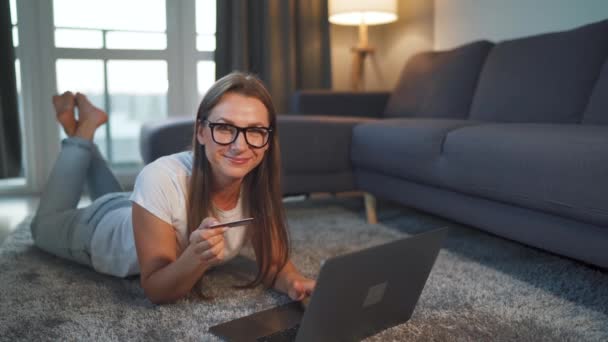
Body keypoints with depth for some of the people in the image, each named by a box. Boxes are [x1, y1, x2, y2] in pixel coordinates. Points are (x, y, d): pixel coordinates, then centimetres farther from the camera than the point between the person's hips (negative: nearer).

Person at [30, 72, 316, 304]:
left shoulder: (260, 182, -31)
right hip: (100, 230, -3)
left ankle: (84, 136, 41)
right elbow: (156, 291, -35)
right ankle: (82, 131, 27)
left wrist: (293, 284, -41)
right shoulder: (161, 180, -44)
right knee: (44, 226, 31)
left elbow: (274, 260, -19)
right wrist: (197, 257, -54)